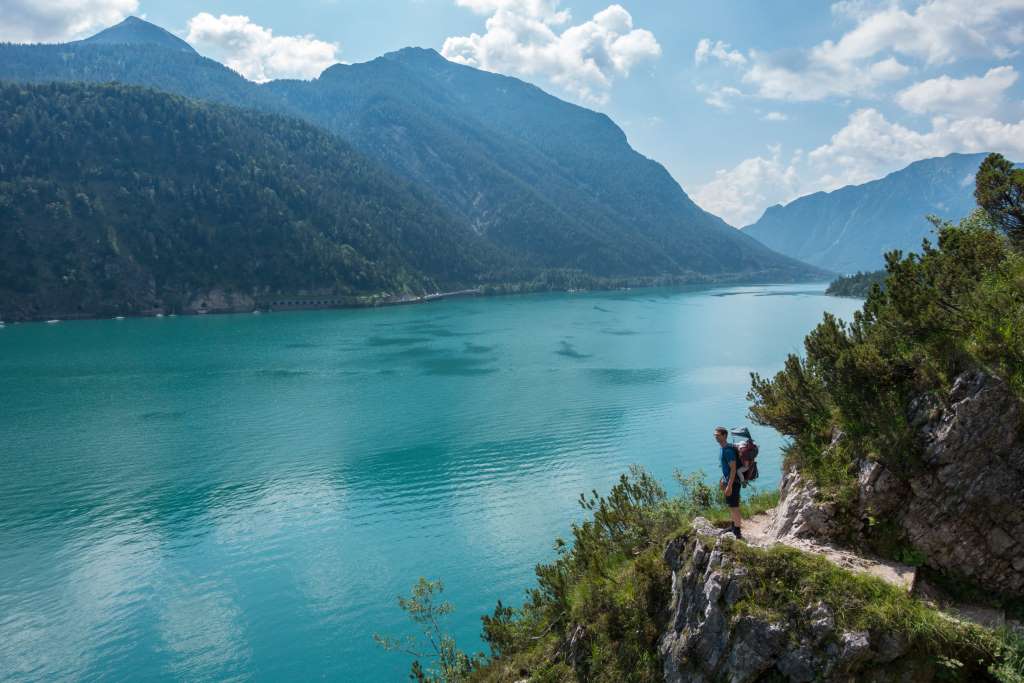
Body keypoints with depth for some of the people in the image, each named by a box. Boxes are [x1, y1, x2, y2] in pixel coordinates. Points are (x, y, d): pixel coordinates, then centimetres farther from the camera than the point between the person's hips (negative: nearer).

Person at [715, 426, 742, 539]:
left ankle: (738, 533, 5)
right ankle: (734, 528, 33)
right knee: (731, 506, 20)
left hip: (733, 481, -10)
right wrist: (722, 480, 23)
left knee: (734, 507, -3)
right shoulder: (723, 448, 9)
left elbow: (733, 469, -25)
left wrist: (729, 486, -26)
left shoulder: (728, 450, -22)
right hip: (728, 480, 10)